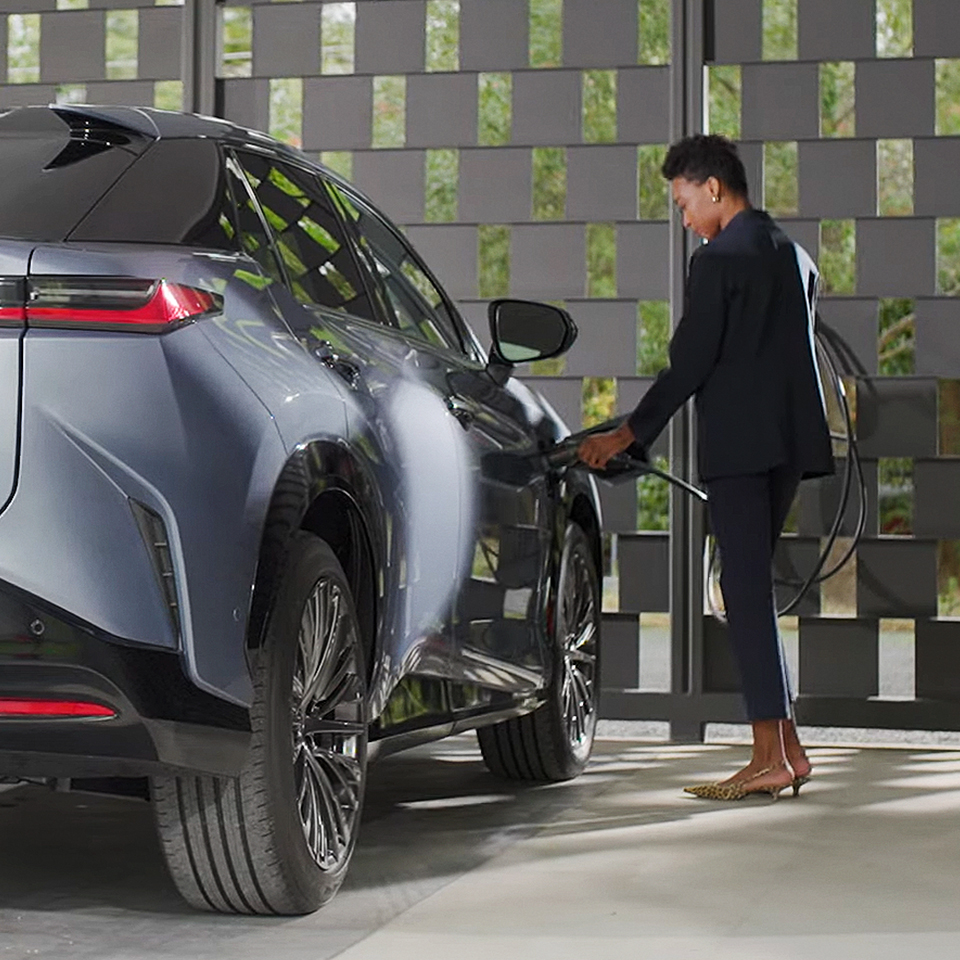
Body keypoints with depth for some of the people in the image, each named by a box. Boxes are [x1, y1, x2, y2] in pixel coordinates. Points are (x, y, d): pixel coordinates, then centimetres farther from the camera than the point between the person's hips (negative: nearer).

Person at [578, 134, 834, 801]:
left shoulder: (719, 260, -9)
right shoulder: (794, 257, 17)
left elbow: (691, 363, -12)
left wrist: (630, 434, -5)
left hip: (738, 444, -8)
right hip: (791, 441, 8)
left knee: (747, 590, -7)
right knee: (755, 587, 13)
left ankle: (771, 758, -9)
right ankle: (785, 746, 13)